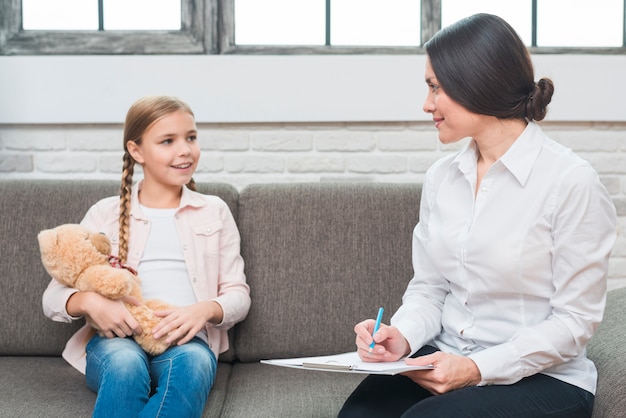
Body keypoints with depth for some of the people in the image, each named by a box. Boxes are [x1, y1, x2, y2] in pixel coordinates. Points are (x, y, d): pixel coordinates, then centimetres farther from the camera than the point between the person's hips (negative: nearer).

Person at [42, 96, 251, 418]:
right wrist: (89, 301, -14)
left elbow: (238, 294, 13)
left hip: (185, 344, 1)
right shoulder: (105, 214, 14)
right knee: (125, 362, -38)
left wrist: (205, 309, -11)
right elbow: (53, 296, 10)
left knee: (193, 362, -37)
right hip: (115, 341, 0)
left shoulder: (214, 211, 17)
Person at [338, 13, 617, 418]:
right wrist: (403, 336, -12)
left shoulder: (571, 182, -13)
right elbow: (427, 289, 10)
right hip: (445, 361, 4)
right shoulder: (441, 177, 6)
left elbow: (575, 320, -12)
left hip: (542, 378, -4)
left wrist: (477, 368, -21)